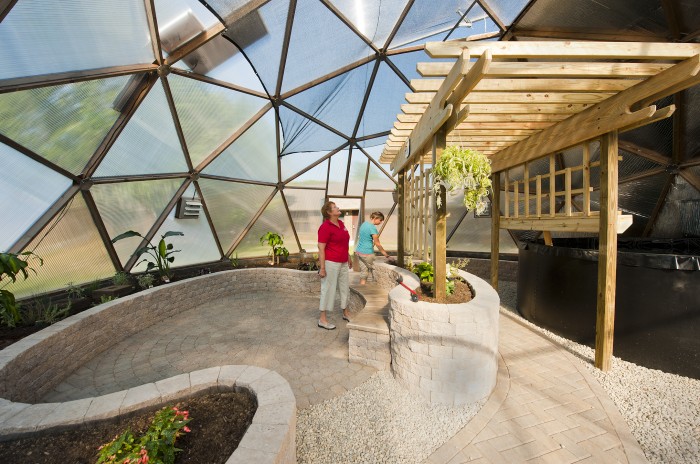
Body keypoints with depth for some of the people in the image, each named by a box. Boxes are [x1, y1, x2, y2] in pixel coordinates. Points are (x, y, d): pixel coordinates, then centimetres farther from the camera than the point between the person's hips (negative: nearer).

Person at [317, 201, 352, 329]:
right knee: (328, 289, 1)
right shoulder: (325, 227, -16)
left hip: (343, 263, 9)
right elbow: (321, 249, -18)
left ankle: (345, 313, 38)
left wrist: (348, 258, 22)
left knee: (345, 287, 19)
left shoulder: (341, 223, 10)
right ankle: (322, 319, 15)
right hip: (331, 263, -9)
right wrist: (322, 268, -20)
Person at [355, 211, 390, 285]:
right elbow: (377, 243, -12)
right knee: (374, 271, 6)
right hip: (367, 253, -8)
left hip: (359, 251, 8)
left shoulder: (364, 224, 9)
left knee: (363, 272, 12)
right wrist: (384, 253, -3)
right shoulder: (373, 228, -17)